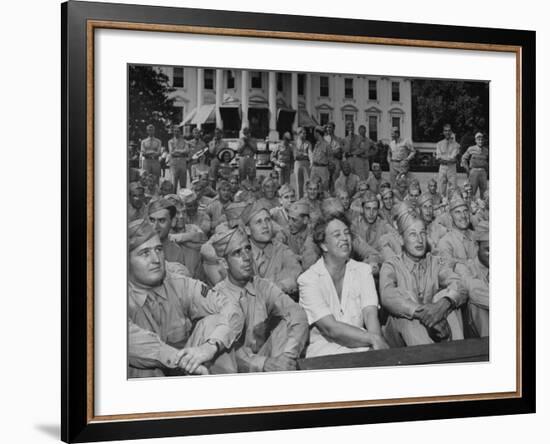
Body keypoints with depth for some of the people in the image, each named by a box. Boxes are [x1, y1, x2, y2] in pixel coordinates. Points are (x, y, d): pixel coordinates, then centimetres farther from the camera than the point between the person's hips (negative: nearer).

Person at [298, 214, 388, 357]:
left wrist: (377, 343, -27)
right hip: (323, 350, -4)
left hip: (361, 346, 4)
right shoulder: (308, 279, -5)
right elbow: (330, 329, -16)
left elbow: (370, 314, -6)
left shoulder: (363, 270, 10)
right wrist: (373, 338, -27)